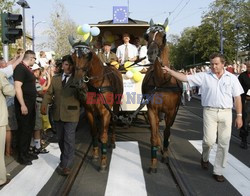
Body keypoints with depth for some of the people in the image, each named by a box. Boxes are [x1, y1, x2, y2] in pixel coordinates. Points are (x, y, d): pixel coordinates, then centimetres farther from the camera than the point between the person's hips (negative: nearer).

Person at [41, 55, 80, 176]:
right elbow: (49, 93, 10)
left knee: (69, 140, -4)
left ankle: (66, 165, 5)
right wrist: (44, 105, -5)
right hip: (57, 114, 5)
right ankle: (64, 159, 37)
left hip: (71, 114, -5)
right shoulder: (55, 79, 11)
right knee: (60, 139, 18)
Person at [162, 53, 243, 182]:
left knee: (224, 143, 4)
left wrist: (239, 116, 2)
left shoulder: (232, 78, 6)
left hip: (226, 113, 2)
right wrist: (169, 71, -11)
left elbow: (237, 98, 7)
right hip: (210, 112, -1)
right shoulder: (204, 76, 3)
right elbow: (185, 78, -1)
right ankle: (205, 157, 25)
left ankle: (218, 171, 18)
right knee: (209, 140, -10)